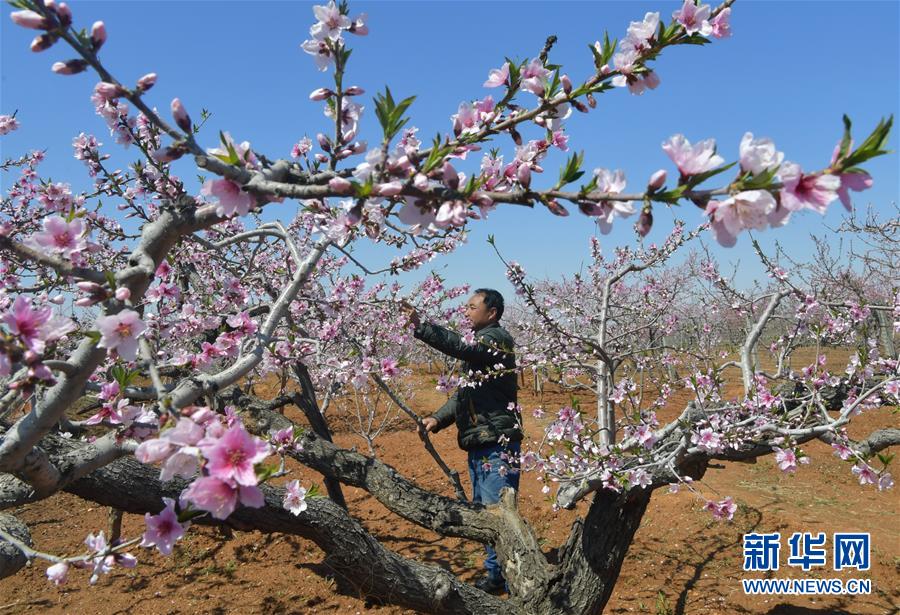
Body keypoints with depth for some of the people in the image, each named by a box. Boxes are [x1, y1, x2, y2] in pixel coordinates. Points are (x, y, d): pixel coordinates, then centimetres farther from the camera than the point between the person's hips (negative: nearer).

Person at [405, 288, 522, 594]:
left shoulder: (496, 337, -9)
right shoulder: (480, 343, 19)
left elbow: (461, 347, -30)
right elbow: (465, 392, 21)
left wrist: (420, 326, -34)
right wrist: (438, 418, 8)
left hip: (498, 444, -10)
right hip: (479, 443, 10)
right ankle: (496, 575, 28)